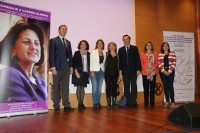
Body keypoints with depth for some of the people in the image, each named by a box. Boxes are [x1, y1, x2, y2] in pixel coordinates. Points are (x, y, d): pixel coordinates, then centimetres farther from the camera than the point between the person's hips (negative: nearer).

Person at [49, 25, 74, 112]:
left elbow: (70, 55, 15)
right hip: (57, 66, -5)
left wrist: (71, 66, 7)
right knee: (56, 87, 3)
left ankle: (66, 105, 13)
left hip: (66, 67, 5)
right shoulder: (53, 40, 1)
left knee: (66, 87, 7)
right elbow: (51, 55, -7)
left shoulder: (68, 42, 18)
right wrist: (53, 67, -14)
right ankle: (56, 106, 10)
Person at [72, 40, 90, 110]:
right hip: (79, 73, -3)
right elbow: (74, 63, -6)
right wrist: (76, 72, -13)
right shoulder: (77, 53, -1)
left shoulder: (88, 54, 8)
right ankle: (79, 104, 5)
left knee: (83, 88, 7)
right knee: (79, 87, -1)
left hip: (85, 73, 3)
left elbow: (89, 63, 9)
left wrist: (89, 72, 2)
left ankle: (82, 103, 13)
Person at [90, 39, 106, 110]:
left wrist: (103, 70, 2)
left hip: (101, 71, 4)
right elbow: (91, 61, -3)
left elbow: (104, 62, 13)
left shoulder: (104, 53, 12)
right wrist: (92, 71, -10)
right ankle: (95, 103, -1)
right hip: (94, 71, -4)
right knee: (95, 87, -9)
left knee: (99, 88, 5)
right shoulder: (93, 51, 1)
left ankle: (98, 102, 14)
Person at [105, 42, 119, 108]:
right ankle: (108, 103, 7)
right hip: (108, 73, -2)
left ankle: (114, 103, 13)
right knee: (108, 87, 0)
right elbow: (104, 63, -5)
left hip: (115, 73, 2)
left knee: (114, 87, 5)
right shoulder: (106, 54, 4)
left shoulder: (117, 55, 10)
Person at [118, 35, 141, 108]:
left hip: (133, 71, -1)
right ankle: (128, 103, 7)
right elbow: (120, 61, 6)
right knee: (126, 87, 2)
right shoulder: (120, 50, 10)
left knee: (134, 86, -2)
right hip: (125, 71, 1)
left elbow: (138, 59, 3)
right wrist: (120, 72, 0)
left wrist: (138, 69, -5)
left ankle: (134, 102, 3)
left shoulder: (134, 48, 7)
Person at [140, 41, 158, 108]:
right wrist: (146, 70, -12)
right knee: (146, 88, 0)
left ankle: (152, 102, 10)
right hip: (145, 73, -1)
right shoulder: (142, 54, 8)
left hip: (153, 73, 1)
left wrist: (152, 69, -10)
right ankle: (146, 103, 5)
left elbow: (156, 62, 5)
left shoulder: (155, 53, 12)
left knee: (152, 88, 3)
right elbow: (142, 63, 2)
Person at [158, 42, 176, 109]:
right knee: (165, 86, 4)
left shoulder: (172, 53, 6)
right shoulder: (160, 55, 10)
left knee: (170, 86, -7)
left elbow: (174, 63, -1)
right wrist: (164, 71, -9)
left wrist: (169, 71, -10)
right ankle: (167, 102, 11)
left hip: (170, 71, -2)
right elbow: (159, 64, 3)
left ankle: (173, 102, -3)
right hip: (163, 72, 2)